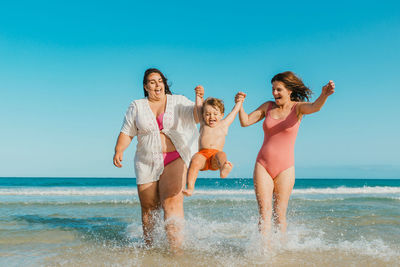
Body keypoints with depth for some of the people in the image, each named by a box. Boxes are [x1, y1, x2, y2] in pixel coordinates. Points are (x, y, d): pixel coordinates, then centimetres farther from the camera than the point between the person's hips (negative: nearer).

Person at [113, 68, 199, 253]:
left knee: (172, 201, -21)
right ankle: (148, 245, 28)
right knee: (148, 207, 7)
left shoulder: (178, 102, 7)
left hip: (175, 159, -2)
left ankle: (176, 248, -23)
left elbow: (197, 116, -6)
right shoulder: (136, 107, 9)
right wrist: (119, 151, -11)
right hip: (147, 163, 2)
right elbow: (126, 133, 6)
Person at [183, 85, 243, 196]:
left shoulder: (224, 125, 24)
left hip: (215, 156, -1)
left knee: (221, 154, -36)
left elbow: (234, 111, 33)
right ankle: (190, 188, -44)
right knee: (195, 160, -33)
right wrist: (199, 95, 21)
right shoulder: (203, 124, 25)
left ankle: (223, 170, -69)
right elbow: (199, 107, 28)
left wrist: (239, 100, 38)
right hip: (202, 154, 1)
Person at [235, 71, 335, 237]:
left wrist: (324, 95, -47)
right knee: (264, 212, -5)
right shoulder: (268, 106, 8)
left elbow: (314, 107, -24)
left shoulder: (298, 107, -2)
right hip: (263, 165, 2)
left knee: (279, 215, 3)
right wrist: (240, 104, -12)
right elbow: (245, 122, 7)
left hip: (285, 168, -2)